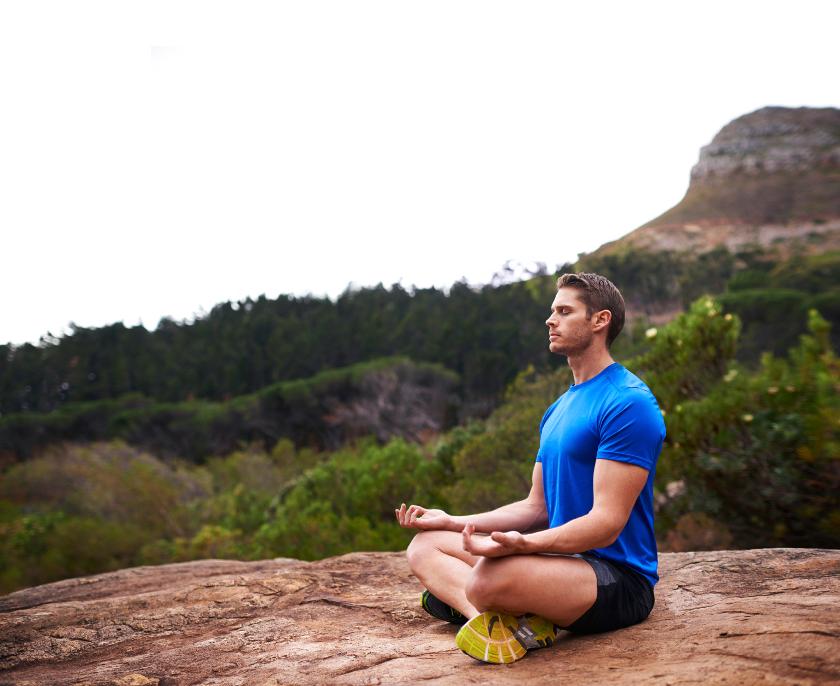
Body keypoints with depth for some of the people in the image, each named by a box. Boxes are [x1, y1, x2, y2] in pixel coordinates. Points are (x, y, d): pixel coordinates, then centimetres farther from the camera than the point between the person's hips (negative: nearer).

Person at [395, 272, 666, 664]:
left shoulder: (628, 403, -14)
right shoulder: (558, 410, 16)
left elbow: (607, 523, -21)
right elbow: (537, 508, 19)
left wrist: (522, 544, -36)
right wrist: (453, 522, 12)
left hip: (618, 576, -10)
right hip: (560, 558, 10)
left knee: (492, 577, -40)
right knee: (424, 545, 6)